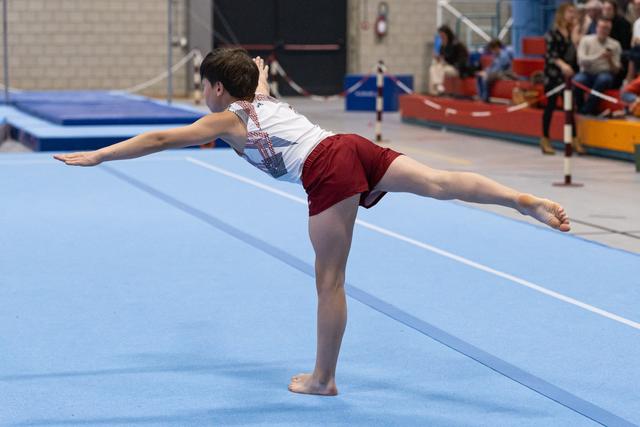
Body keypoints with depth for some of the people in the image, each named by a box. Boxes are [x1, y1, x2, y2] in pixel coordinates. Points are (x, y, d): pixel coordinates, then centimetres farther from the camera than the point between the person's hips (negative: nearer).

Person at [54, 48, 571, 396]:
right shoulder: (265, 100, 33)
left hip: (328, 172, -7)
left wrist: (96, 156, 23)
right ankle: (527, 200, -28)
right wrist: (259, 72, 83)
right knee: (442, 182, -8)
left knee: (330, 282, 0)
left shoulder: (225, 120, 16)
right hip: (351, 146, 7)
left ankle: (322, 380, 10)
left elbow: (159, 139, 17)